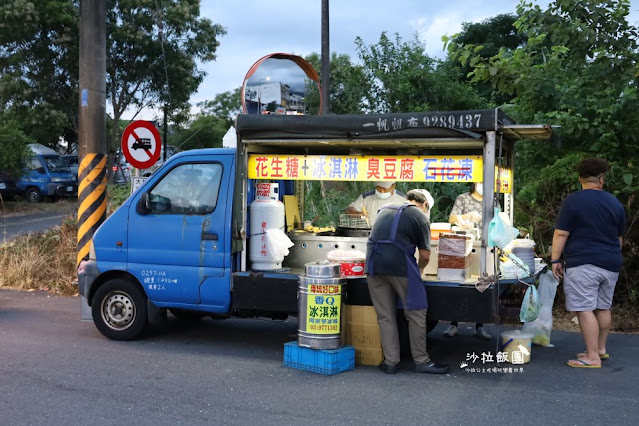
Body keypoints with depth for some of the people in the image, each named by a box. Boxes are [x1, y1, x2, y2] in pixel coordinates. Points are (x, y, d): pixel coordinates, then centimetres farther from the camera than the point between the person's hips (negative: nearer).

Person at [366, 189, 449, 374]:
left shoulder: (385, 209, 23)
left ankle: (390, 363, 14)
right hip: (399, 264, -5)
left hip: (374, 263, 5)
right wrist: (419, 269, 26)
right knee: (416, 313, 8)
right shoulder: (419, 216, 6)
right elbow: (425, 255, 4)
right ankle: (421, 360, 14)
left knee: (385, 316, 11)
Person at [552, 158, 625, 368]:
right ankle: (601, 348, 30)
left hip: (583, 264, -7)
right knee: (603, 307, 18)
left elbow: (561, 233, -10)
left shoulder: (573, 200, -7)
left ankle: (593, 357, -6)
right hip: (610, 264, 7)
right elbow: (619, 237, 19)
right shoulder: (615, 203, 10)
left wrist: (555, 260, -4)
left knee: (585, 309, -5)